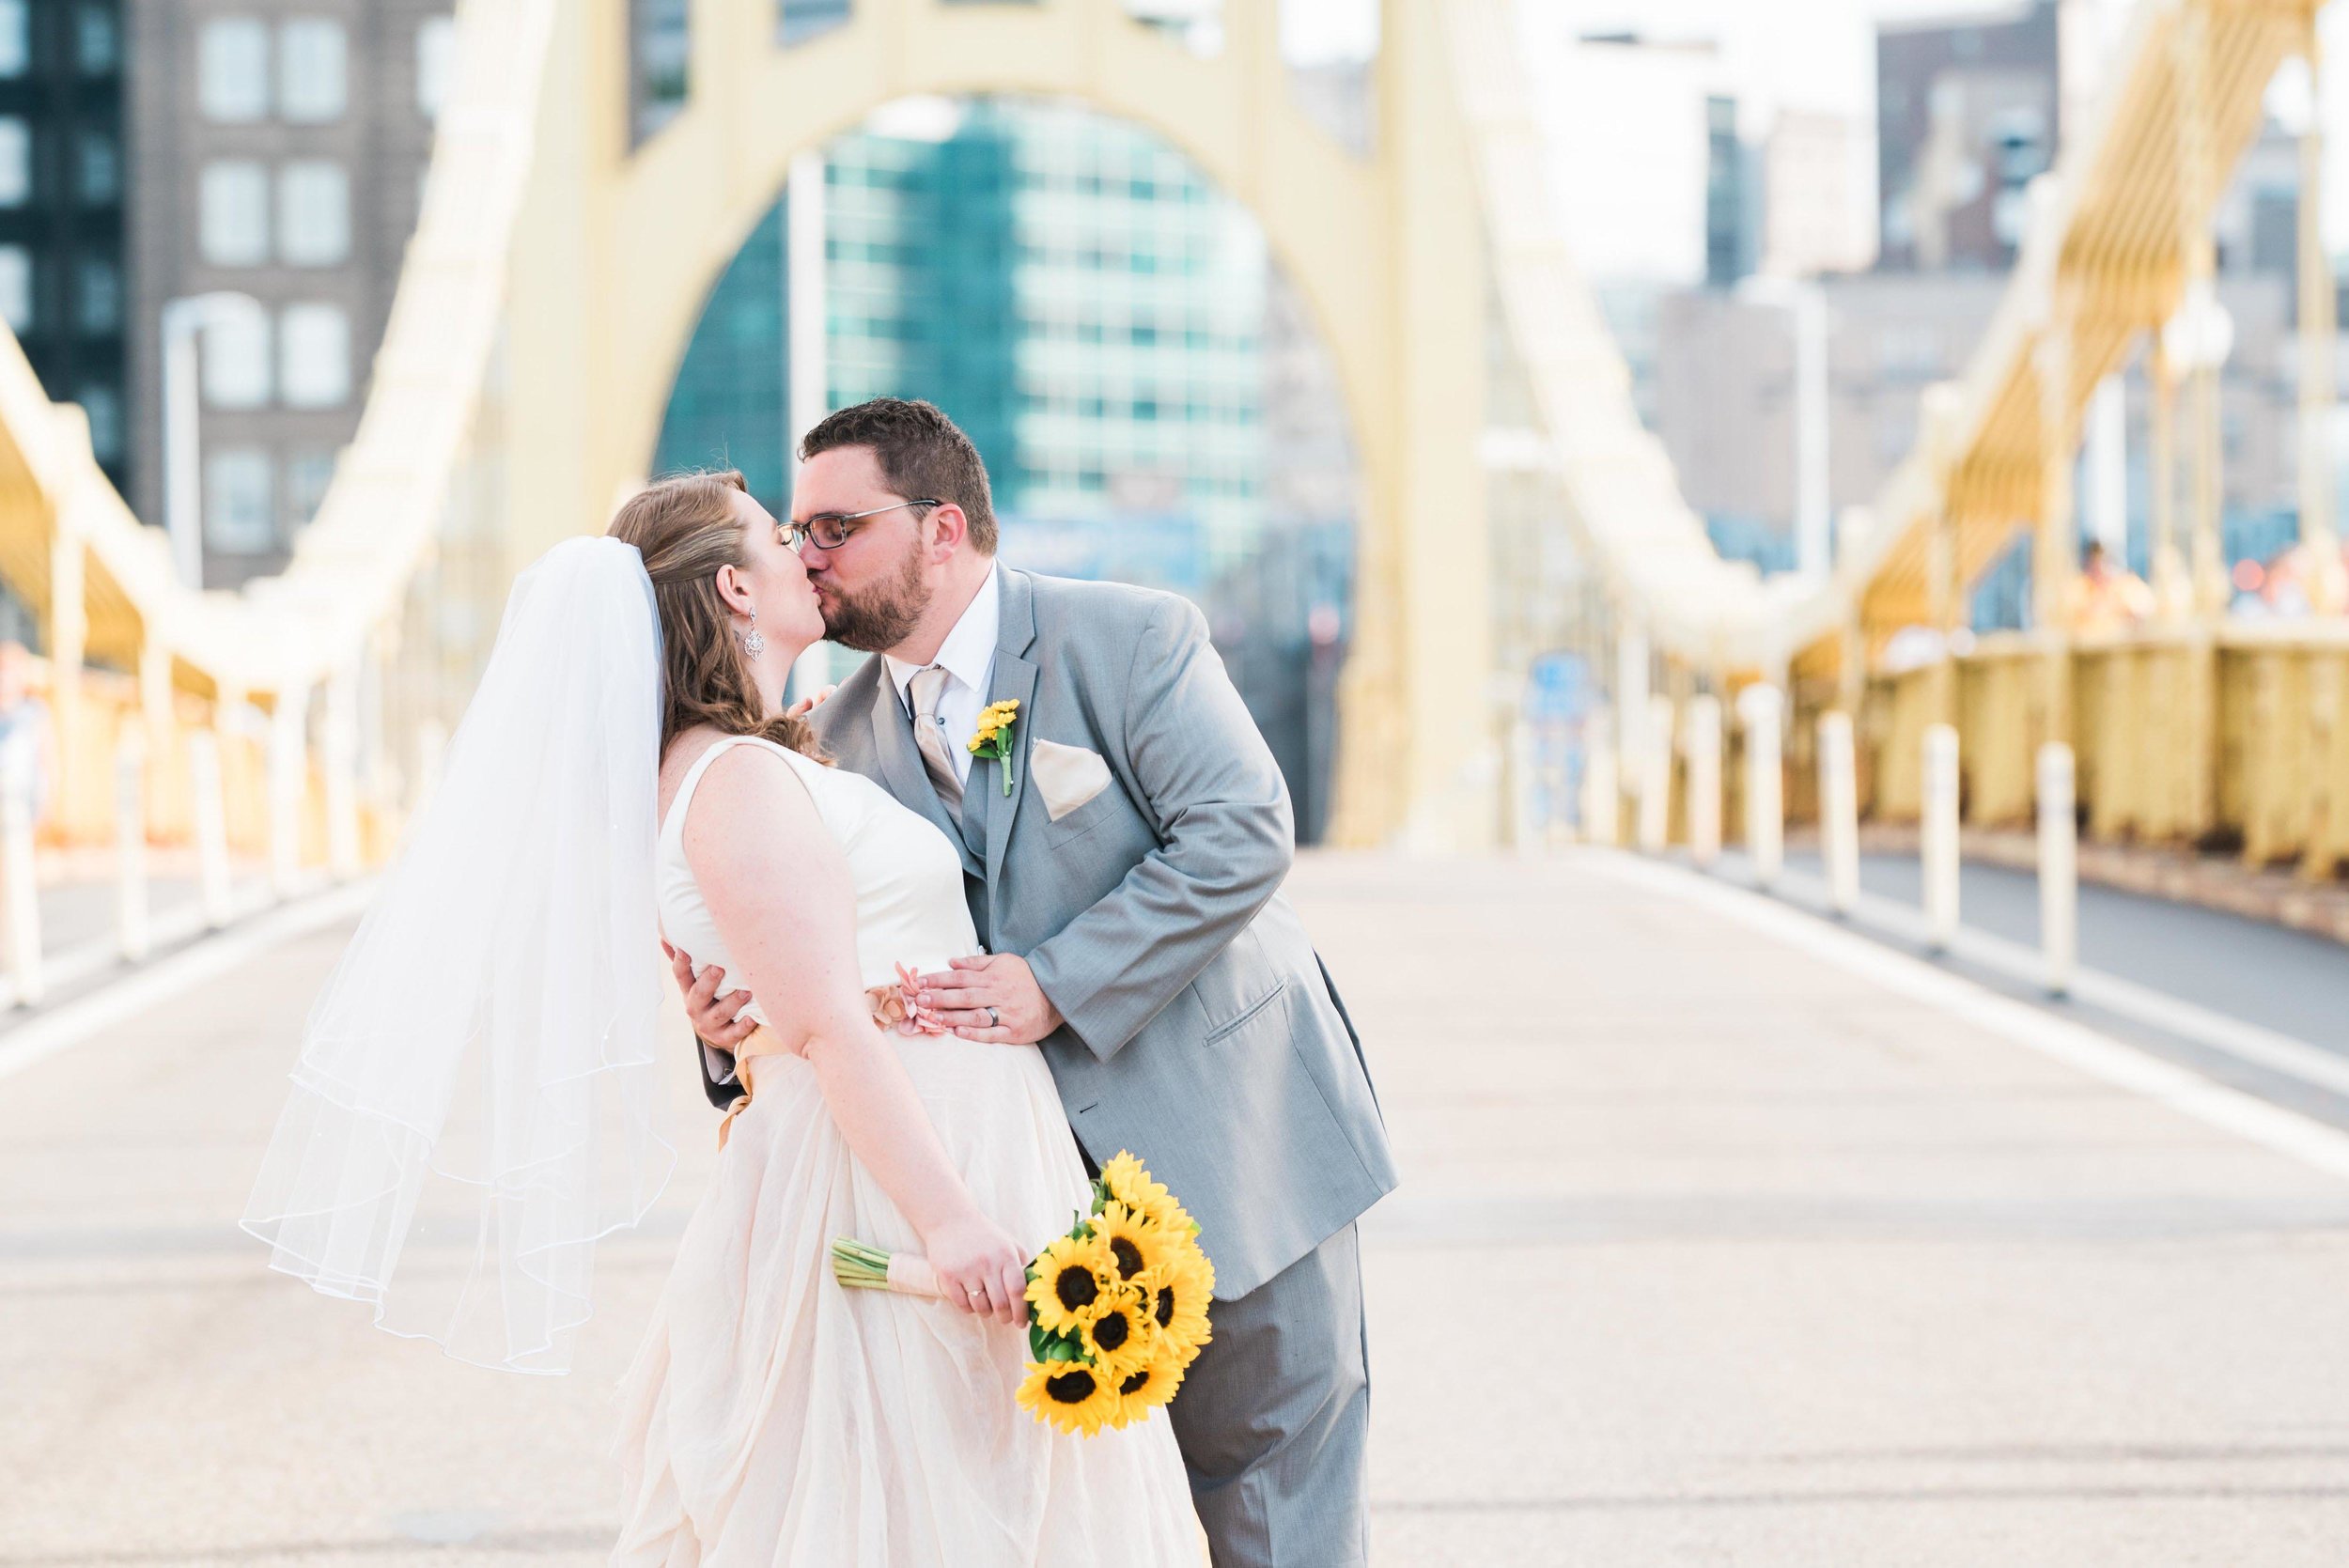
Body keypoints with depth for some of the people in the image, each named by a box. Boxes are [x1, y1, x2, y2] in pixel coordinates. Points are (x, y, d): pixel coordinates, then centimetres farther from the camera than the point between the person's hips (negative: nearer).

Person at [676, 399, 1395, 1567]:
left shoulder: (1130, 639, -11)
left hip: (1228, 1130, -5)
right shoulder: (846, 737, 4)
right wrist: (734, 1023, -19)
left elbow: (1241, 833, -21)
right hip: (1050, 1180, 5)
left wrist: (1057, 985, -26)